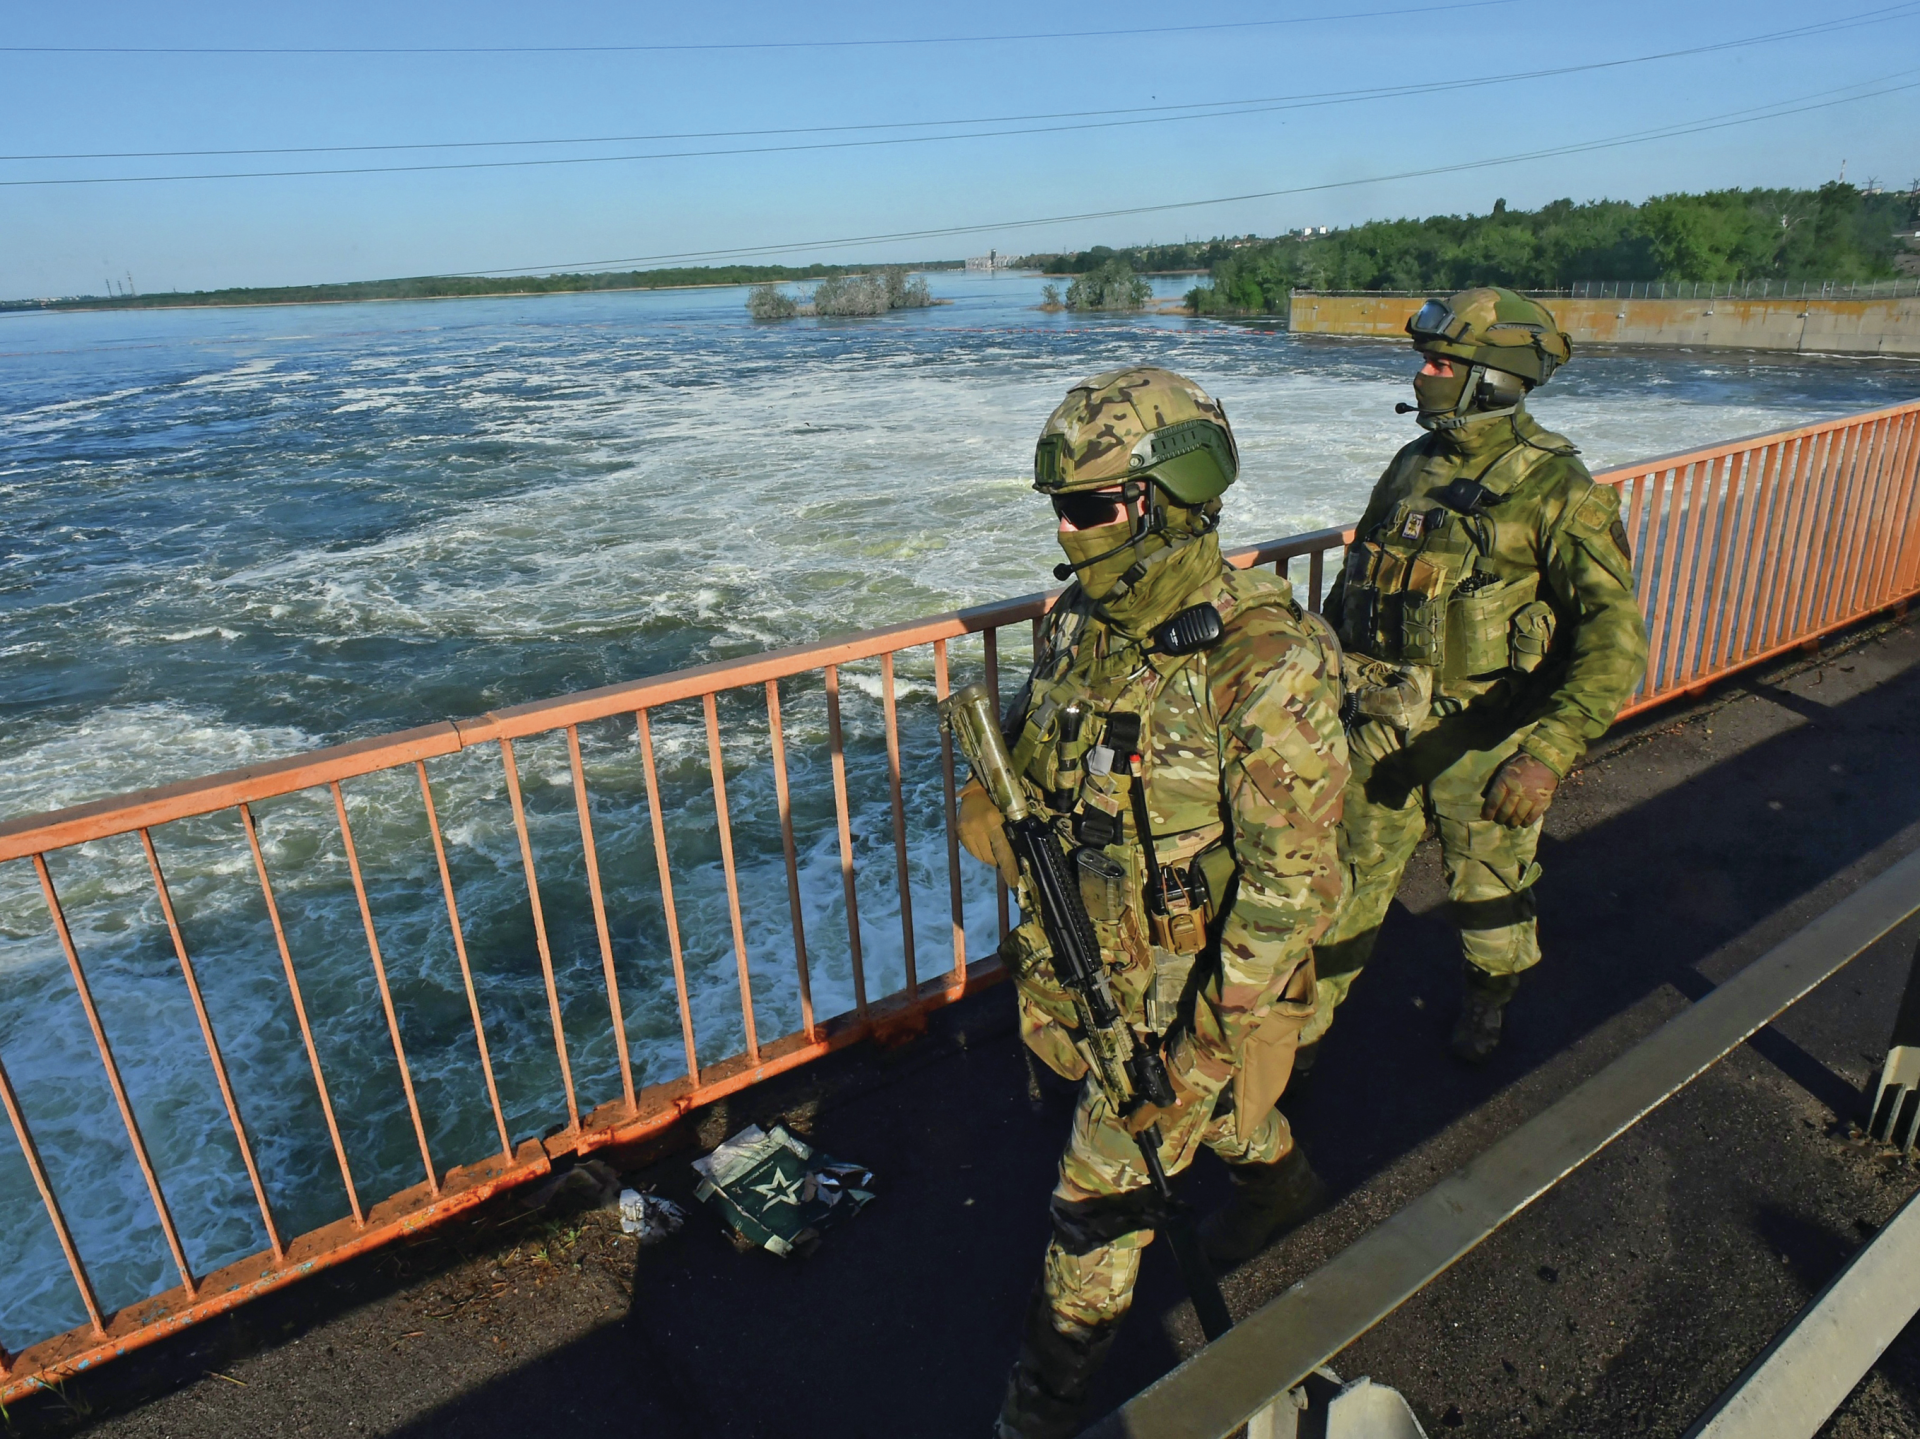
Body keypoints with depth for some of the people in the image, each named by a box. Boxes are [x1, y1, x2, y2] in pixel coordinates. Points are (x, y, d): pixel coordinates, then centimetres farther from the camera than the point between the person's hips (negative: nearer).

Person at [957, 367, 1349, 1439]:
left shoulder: (1263, 662, -28)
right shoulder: (1080, 620, -5)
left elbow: (1294, 876, -24)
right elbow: (1034, 779, 8)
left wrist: (1218, 1035, -22)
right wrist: (1042, 945, 5)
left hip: (1192, 982, -7)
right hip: (1089, 961, 7)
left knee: (1103, 1189, 7)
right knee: (1195, 1104, 31)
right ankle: (1280, 1175, 63)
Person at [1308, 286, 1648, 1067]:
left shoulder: (1555, 489, -16)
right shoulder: (1412, 467, 4)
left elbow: (1614, 639, -24)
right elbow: (1354, 581, 16)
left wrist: (1547, 755, -36)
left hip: (1481, 740, -4)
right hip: (1380, 727, 4)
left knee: (1487, 890, 18)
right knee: (1345, 883, 12)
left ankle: (1489, 997, 48)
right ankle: (1302, 1029, 27)